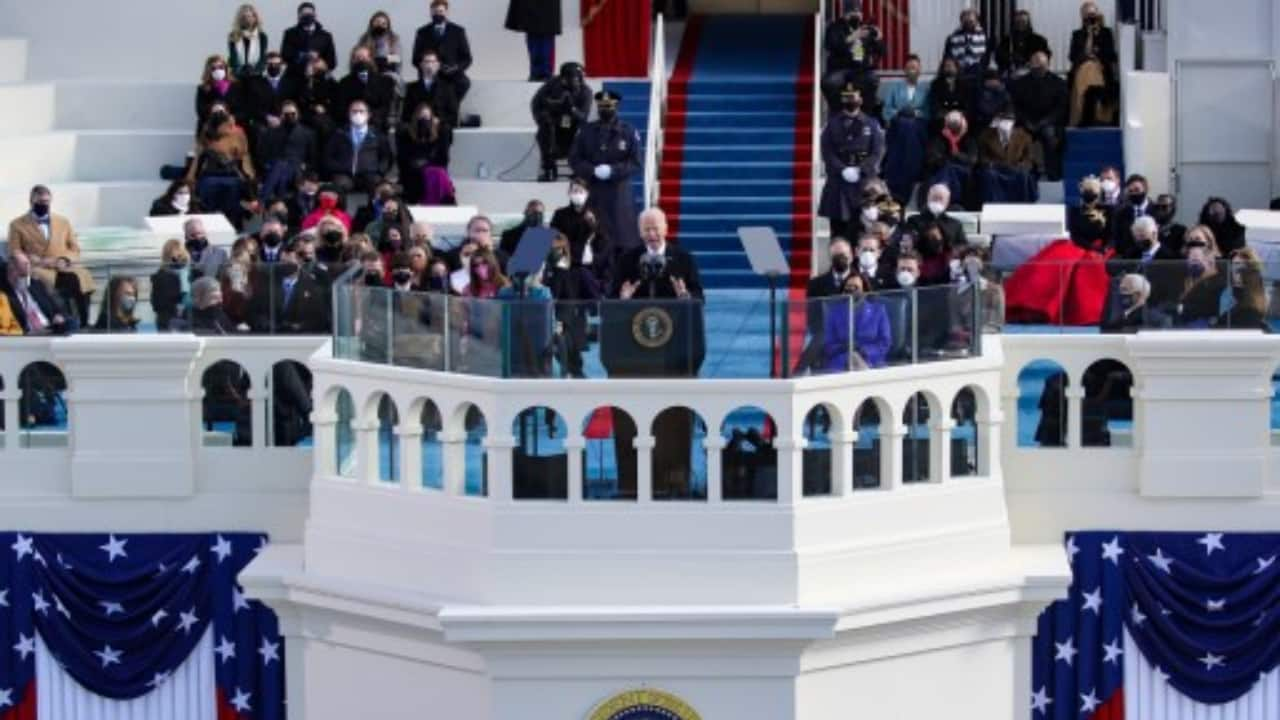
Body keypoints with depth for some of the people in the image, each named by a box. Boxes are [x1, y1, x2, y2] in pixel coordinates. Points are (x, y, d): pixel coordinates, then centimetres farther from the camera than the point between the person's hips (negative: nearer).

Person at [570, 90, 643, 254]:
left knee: (623, 240, -5)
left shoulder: (629, 132, 2)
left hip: (619, 193, -2)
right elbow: (574, 160, 5)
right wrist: (594, 171, -13)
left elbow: (636, 163, -3)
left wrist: (612, 171, -17)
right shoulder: (586, 131, 9)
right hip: (592, 193, 2)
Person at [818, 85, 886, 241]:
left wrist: (860, 170, -13)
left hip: (865, 182, 0)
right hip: (838, 182, 0)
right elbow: (827, 152, 1)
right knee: (839, 229, -1)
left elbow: (878, 152, 0)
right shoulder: (832, 124, 10)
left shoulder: (872, 124, 9)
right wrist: (843, 170, -14)